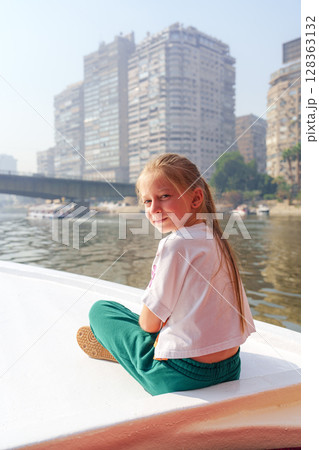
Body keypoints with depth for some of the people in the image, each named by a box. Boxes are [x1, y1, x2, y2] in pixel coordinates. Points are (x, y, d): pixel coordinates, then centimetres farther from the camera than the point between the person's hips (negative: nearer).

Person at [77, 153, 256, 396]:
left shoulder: (176, 243, -21)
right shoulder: (216, 240, 4)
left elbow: (149, 323, -14)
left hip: (182, 374, -8)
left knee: (100, 309, 9)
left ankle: (118, 349, 31)